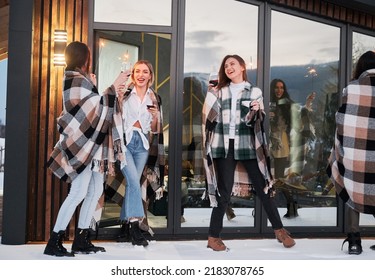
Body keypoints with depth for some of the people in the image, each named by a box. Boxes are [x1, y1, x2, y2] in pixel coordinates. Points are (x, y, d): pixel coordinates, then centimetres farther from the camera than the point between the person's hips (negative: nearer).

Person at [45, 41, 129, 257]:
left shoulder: (81, 80, 19)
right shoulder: (77, 80, -11)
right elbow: (96, 106, -17)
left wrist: (94, 88, 22)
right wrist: (114, 87, -13)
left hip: (91, 144, 10)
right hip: (82, 144, -10)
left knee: (96, 191, 8)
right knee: (79, 192, -14)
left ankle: (82, 240, 11)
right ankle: (55, 241, -9)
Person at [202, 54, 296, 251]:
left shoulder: (254, 92, 9)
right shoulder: (218, 92, 13)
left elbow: (258, 123, 6)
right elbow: (209, 118, 8)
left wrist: (256, 111, -14)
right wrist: (211, 96, -1)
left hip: (247, 146, 0)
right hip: (224, 147, 0)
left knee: (263, 188, 2)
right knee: (224, 193, 0)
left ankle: (279, 229, 15)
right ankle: (213, 236, 9)